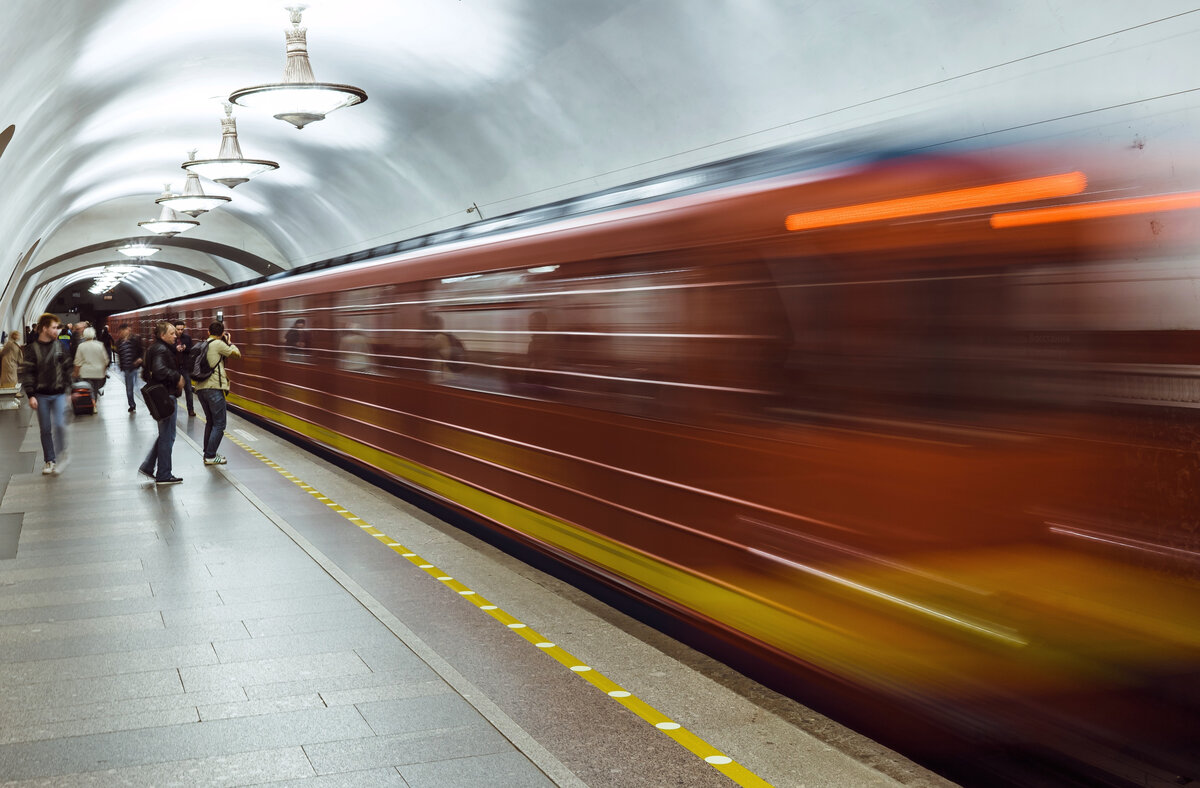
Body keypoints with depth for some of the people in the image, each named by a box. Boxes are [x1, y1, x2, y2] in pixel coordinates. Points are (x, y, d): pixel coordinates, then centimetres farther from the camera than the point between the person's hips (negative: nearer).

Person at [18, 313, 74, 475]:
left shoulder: (60, 346, 4)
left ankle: (61, 456, 3)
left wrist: (69, 386, 6)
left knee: (59, 425, -13)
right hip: (41, 395, -1)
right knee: (45, 429, 6)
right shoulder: (31, 349, -3)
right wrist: (31, 395, -11)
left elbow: (67, 368, 11)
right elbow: (26, 373, -5)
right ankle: (49, 460, 16)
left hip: (59, 394, 1)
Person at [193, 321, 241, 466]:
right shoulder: (218, 344, -7)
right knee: (219, 424, -3)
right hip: (214, 388, -8)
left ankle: (207, 454, 23)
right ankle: (210, 456, -7)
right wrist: (229, 342, 14)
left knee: (210, 422, 20)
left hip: (200, 388, 8)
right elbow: (237, 354, -1)